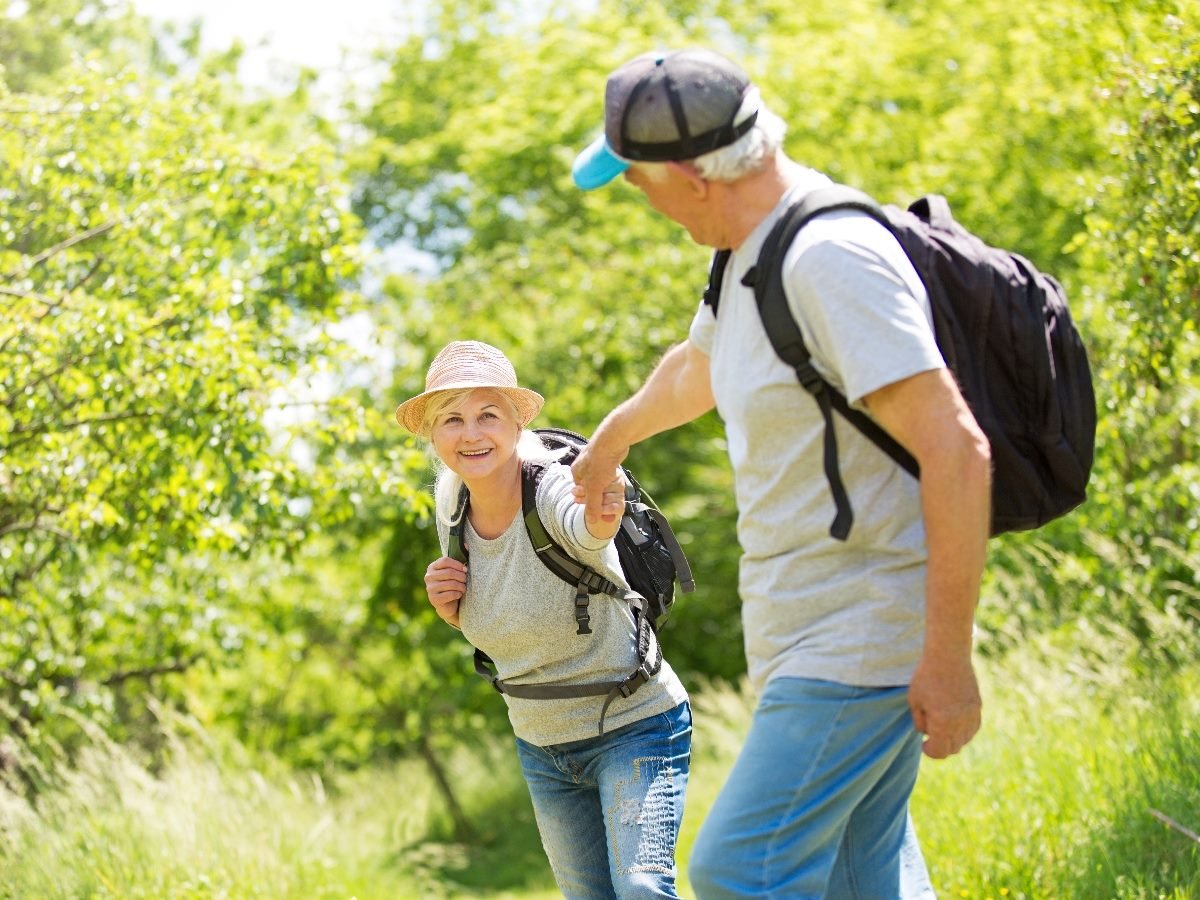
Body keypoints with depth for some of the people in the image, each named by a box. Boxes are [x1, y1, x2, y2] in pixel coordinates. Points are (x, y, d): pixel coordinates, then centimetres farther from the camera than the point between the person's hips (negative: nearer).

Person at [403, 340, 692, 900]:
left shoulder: (555, 492, -25)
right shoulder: (451, 508, -6)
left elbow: (587, 526, -51)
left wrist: (606, 510, -75)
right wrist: (449, 607, -12)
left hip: (633, 726, -6)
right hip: (541, 744, 6)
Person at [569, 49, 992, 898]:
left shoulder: (831, 256, -21)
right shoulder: (753, 254, 11)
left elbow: (957, 450, -25)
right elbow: (695, 369, 34)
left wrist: (948, 658, -24)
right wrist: (609, 440, 53)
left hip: (861, 634, -10)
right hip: (815, 633, 10)